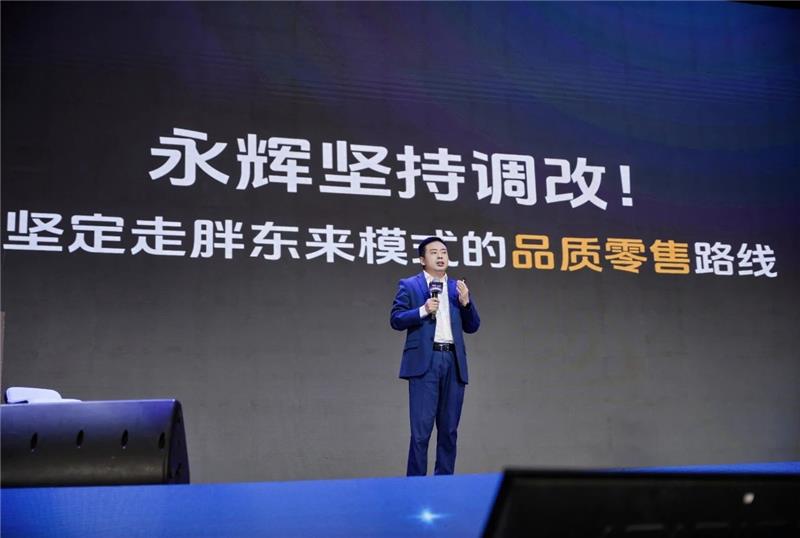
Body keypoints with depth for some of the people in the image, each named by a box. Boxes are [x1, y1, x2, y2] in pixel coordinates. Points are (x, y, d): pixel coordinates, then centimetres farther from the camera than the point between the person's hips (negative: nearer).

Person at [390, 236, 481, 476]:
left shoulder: (457, 287, 17)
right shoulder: (409, 285, 7)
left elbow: (472, 326, 15)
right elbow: (395, 320, -1)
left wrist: (466, 302, -2)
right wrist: (423, 310, -14)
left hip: (453, 362, 4)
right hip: (425, 361, -4)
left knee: (449, 429, 7)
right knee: (421, 429, -7)